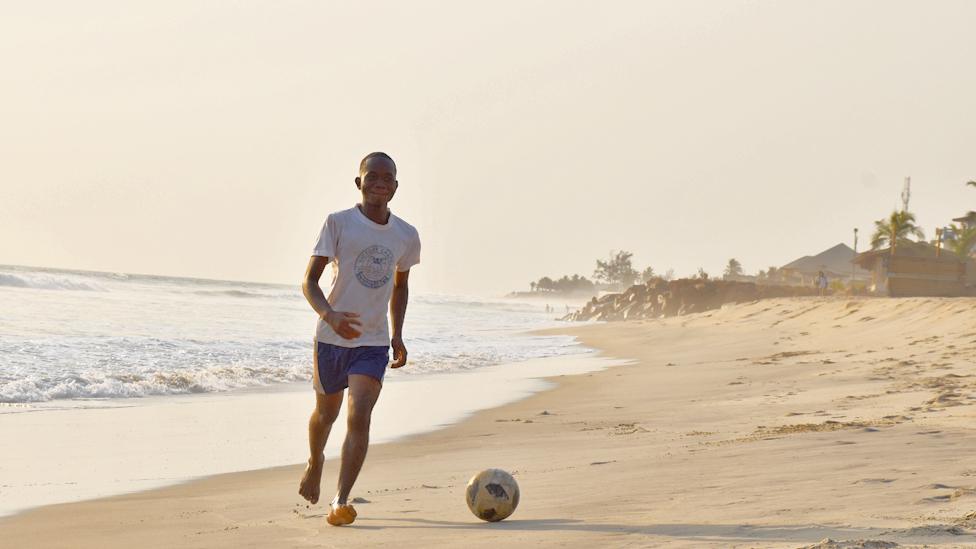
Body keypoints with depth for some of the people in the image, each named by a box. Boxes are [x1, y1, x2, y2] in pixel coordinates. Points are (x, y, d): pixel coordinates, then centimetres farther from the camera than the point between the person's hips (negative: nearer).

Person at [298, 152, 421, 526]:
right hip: (332, 337, -1)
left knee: (359, 418, -16)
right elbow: (309, 281, -11)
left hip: (374, 342, 1)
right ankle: (315, 462, 49)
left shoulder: (406, 236, 3)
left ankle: (341, 502, -17)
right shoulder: (338, 224, -9)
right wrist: (329, 315, -30)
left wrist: (397, 334, 12)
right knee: (326, 413, 17)